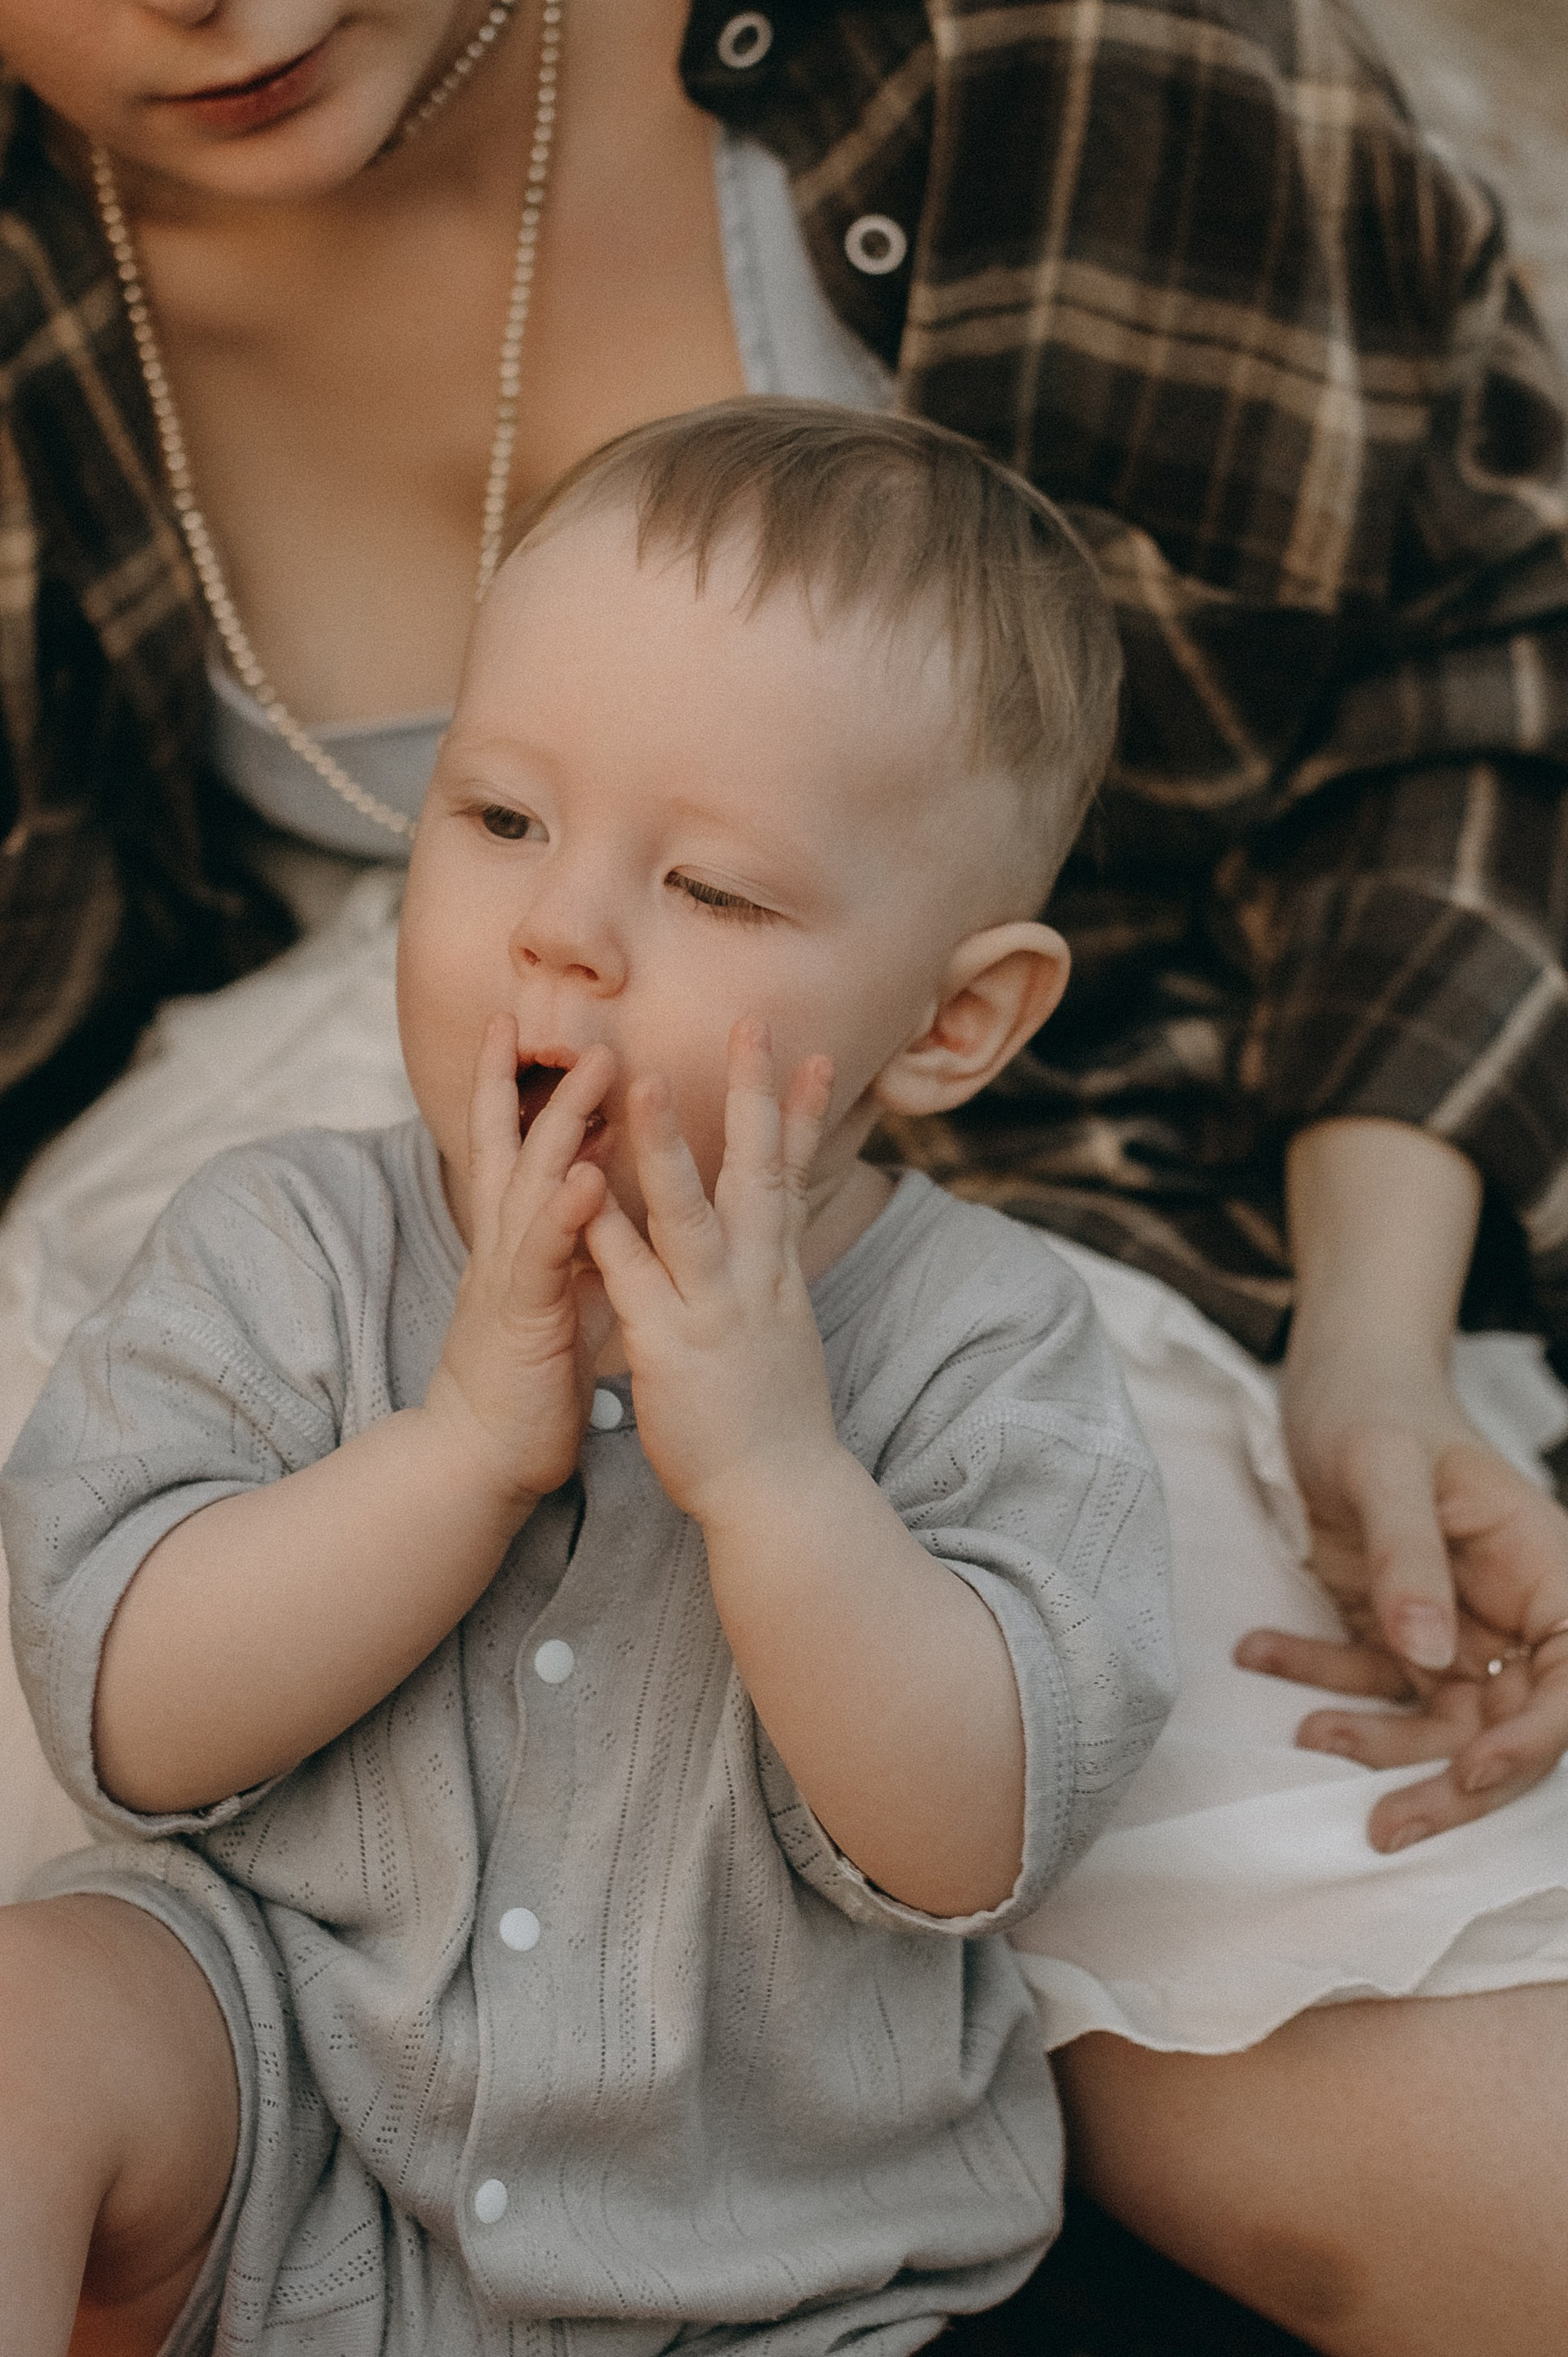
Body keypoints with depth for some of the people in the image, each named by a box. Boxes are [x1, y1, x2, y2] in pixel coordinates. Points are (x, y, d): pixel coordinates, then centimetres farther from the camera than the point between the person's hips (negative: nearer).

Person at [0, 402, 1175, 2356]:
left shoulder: (979, 1346, -13)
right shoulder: (287, 1247, -8)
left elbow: (974, 1844, -20)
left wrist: (771, 1469, -33)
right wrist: (473, 1434, -28)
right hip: (289, 2096, 0)